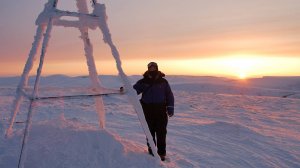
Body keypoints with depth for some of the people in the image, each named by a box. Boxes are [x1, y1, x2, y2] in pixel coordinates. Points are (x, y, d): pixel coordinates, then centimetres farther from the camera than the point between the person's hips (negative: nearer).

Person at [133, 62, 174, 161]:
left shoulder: (163, 82, 5)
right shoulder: (143, 82, 3)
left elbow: (169, 95, 9)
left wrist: (170, 108, 4)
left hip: (161, 110, 0)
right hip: (148, 110, 0)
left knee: (161, 133, 3)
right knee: (150, 132, 10)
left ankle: (161, 153, 16)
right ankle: (151, 152, 25)